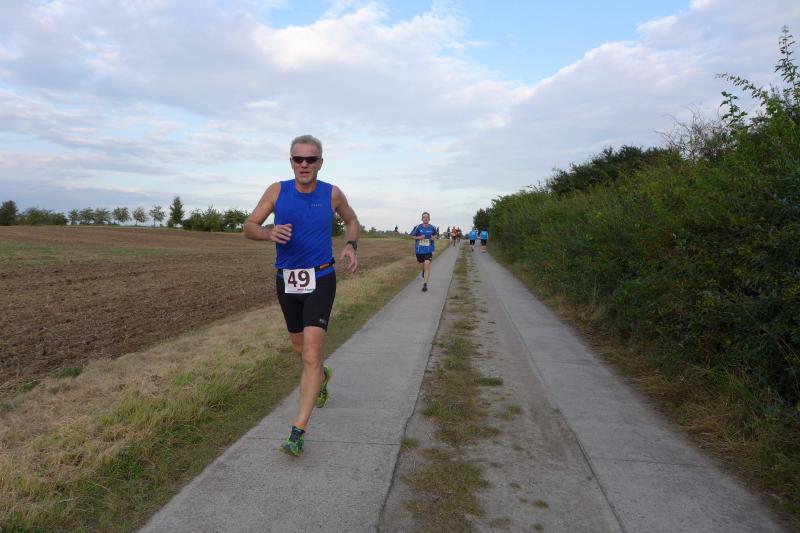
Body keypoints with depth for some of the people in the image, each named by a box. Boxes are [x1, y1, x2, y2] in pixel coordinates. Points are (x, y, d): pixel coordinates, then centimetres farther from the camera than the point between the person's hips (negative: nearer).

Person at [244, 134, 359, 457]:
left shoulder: (332, 194, -3)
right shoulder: (277, 191, -3)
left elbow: (351, 220, 15)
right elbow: (249, 227, -3)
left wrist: (351, 246, -4)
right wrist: (269, 233, -25)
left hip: (321, 280, -3)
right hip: (287, 282, 3)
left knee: (311, 356, -13)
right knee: (301, 349, 19)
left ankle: (298, 431, -10)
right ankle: (322, 376, 53)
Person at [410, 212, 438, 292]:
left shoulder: (432, 228, -3)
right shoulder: (418, 227, -8)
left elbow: (436, 234, 16)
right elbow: (411, 236, 1)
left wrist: (434, 237, -6)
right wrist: (418, 238, -16)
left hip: (429, 250, -1)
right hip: (419, 250, 1)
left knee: (427, 266, -14)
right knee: (422, 266, 16)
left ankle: (425, 284, -13)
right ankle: (423, 271, 54)